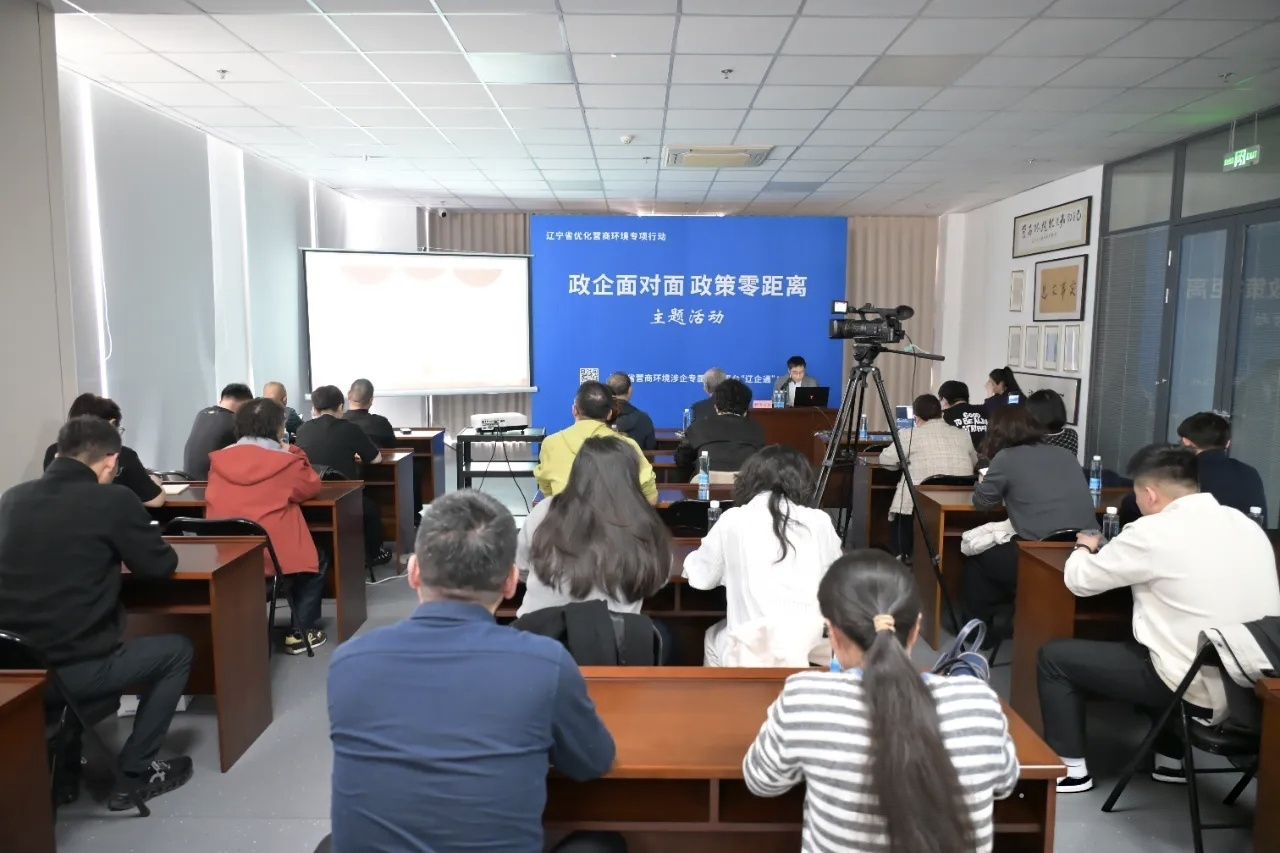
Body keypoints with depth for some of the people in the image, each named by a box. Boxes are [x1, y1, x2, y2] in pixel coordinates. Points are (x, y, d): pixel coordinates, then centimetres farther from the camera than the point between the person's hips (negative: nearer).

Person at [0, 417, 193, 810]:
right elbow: (160, 565, 0)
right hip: (75, 669, -6)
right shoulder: (114, 499, -10)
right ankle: (136, 774, 17)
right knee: (178, 650, 17)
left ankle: (61, 772, 39)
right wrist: (120, 552, 20)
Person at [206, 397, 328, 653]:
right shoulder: (286, 462, -7)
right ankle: (301, 633, 20)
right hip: (274, 560, -5)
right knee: (317, 558, 26)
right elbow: (311, 487, 9)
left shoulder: (219, 459, 4)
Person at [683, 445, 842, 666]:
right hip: (816, 652, 2)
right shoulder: (820, 522, 1)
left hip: (754, 654, -2)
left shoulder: (733, 521, -2)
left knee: (714, 638, 32)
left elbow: (701, 577, 11)